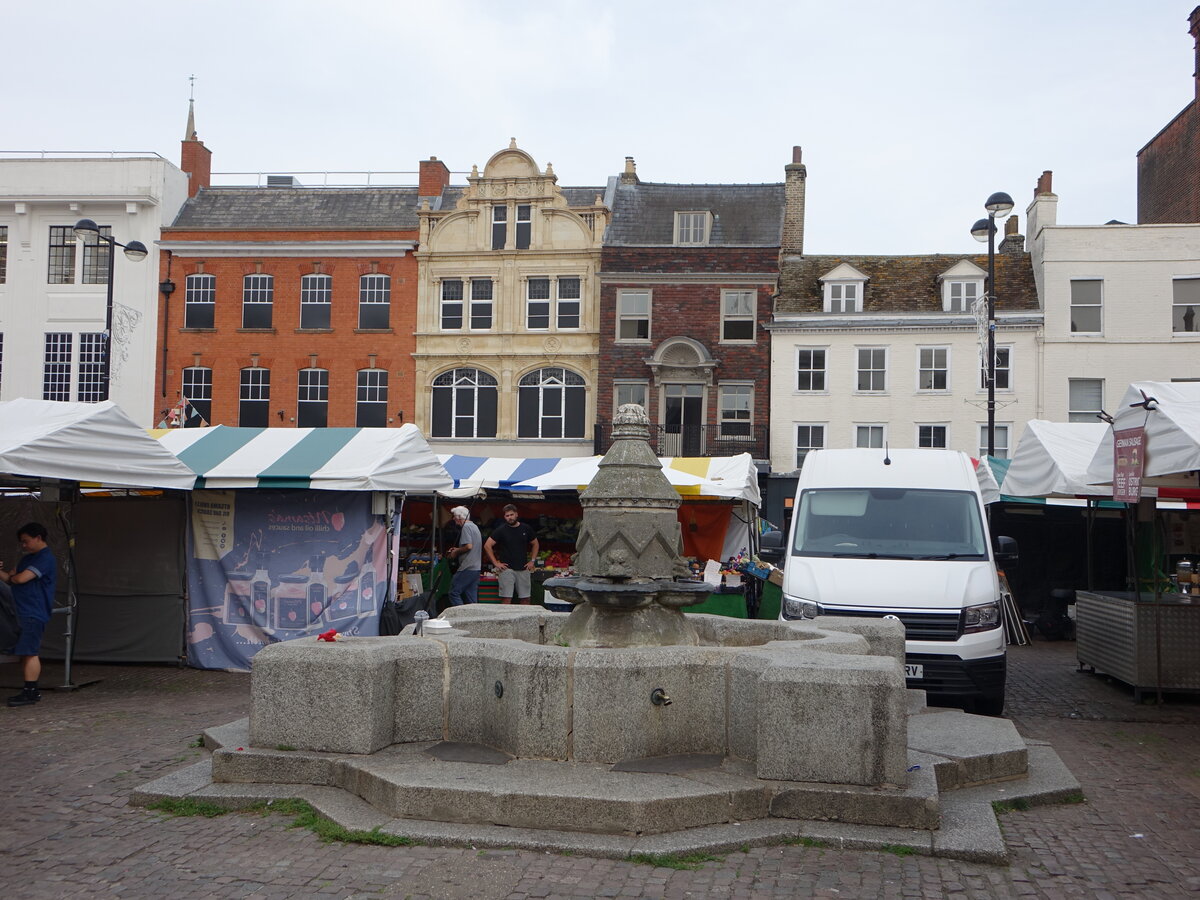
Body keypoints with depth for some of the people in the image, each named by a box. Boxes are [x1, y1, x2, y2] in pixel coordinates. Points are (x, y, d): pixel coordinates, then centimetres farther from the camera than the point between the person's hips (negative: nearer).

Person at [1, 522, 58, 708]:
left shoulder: (46, 558, -12)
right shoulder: (28, 558, 21)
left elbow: (21, 578, -19)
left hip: (34, 614, -10)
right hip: (23, 612, 10)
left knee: (29, 652, -10)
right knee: (23, 653, 10)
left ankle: (29, 692, -9)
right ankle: (31, 691, 16)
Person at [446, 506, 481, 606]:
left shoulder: (466, 527, -9)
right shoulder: (474, 526, 21)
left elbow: (468, 546, -20)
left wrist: (456, 552, -5)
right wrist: (457, 550, 18)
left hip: (467, 568, -10)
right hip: (476, 567, 10)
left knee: (454, 592, -7)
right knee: (472, 597, 8)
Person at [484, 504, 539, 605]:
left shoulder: (526, 529, 7)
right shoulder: (501, 530, -1)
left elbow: (535, 544, 20)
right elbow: (487, 545, -3)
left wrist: (532, 561, 9)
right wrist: (495, 563, -7)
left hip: (523, 569, 3)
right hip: (507, 569, -3)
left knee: (525, 599, 5)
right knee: (506, 598, -8)